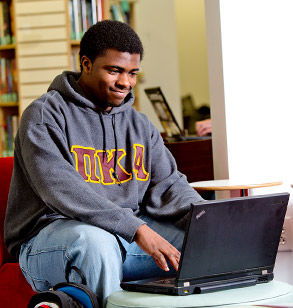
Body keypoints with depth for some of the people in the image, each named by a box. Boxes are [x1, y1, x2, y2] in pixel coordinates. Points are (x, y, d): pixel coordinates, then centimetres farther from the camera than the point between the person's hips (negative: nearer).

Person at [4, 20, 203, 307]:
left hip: (129, 235, 6)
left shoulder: (139, 125, 16)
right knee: (96, 239, -38)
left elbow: (168, 185, 8)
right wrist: (137, 229, -30)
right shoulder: (44, 116, -7)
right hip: (51, 236, -6)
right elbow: (62, 191, -21)